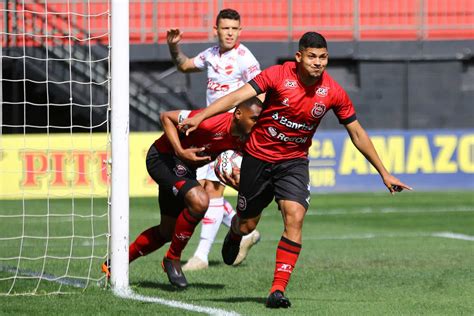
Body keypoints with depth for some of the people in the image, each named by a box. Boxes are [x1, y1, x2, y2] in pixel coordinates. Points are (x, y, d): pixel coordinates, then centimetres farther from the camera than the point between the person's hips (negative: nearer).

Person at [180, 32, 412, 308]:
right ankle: (234, 236, 52)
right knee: (246, 225, 11)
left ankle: (278, 290, -16)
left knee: (295, 218, -21)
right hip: (259, 157, -1)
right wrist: (199, 117, -36)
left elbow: (357, 134, 0)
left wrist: (385, 174, 3)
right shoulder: (279, 75, -18)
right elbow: (238, 96, -24)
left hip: (294, 161, 1)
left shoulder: (333, 93, -11)